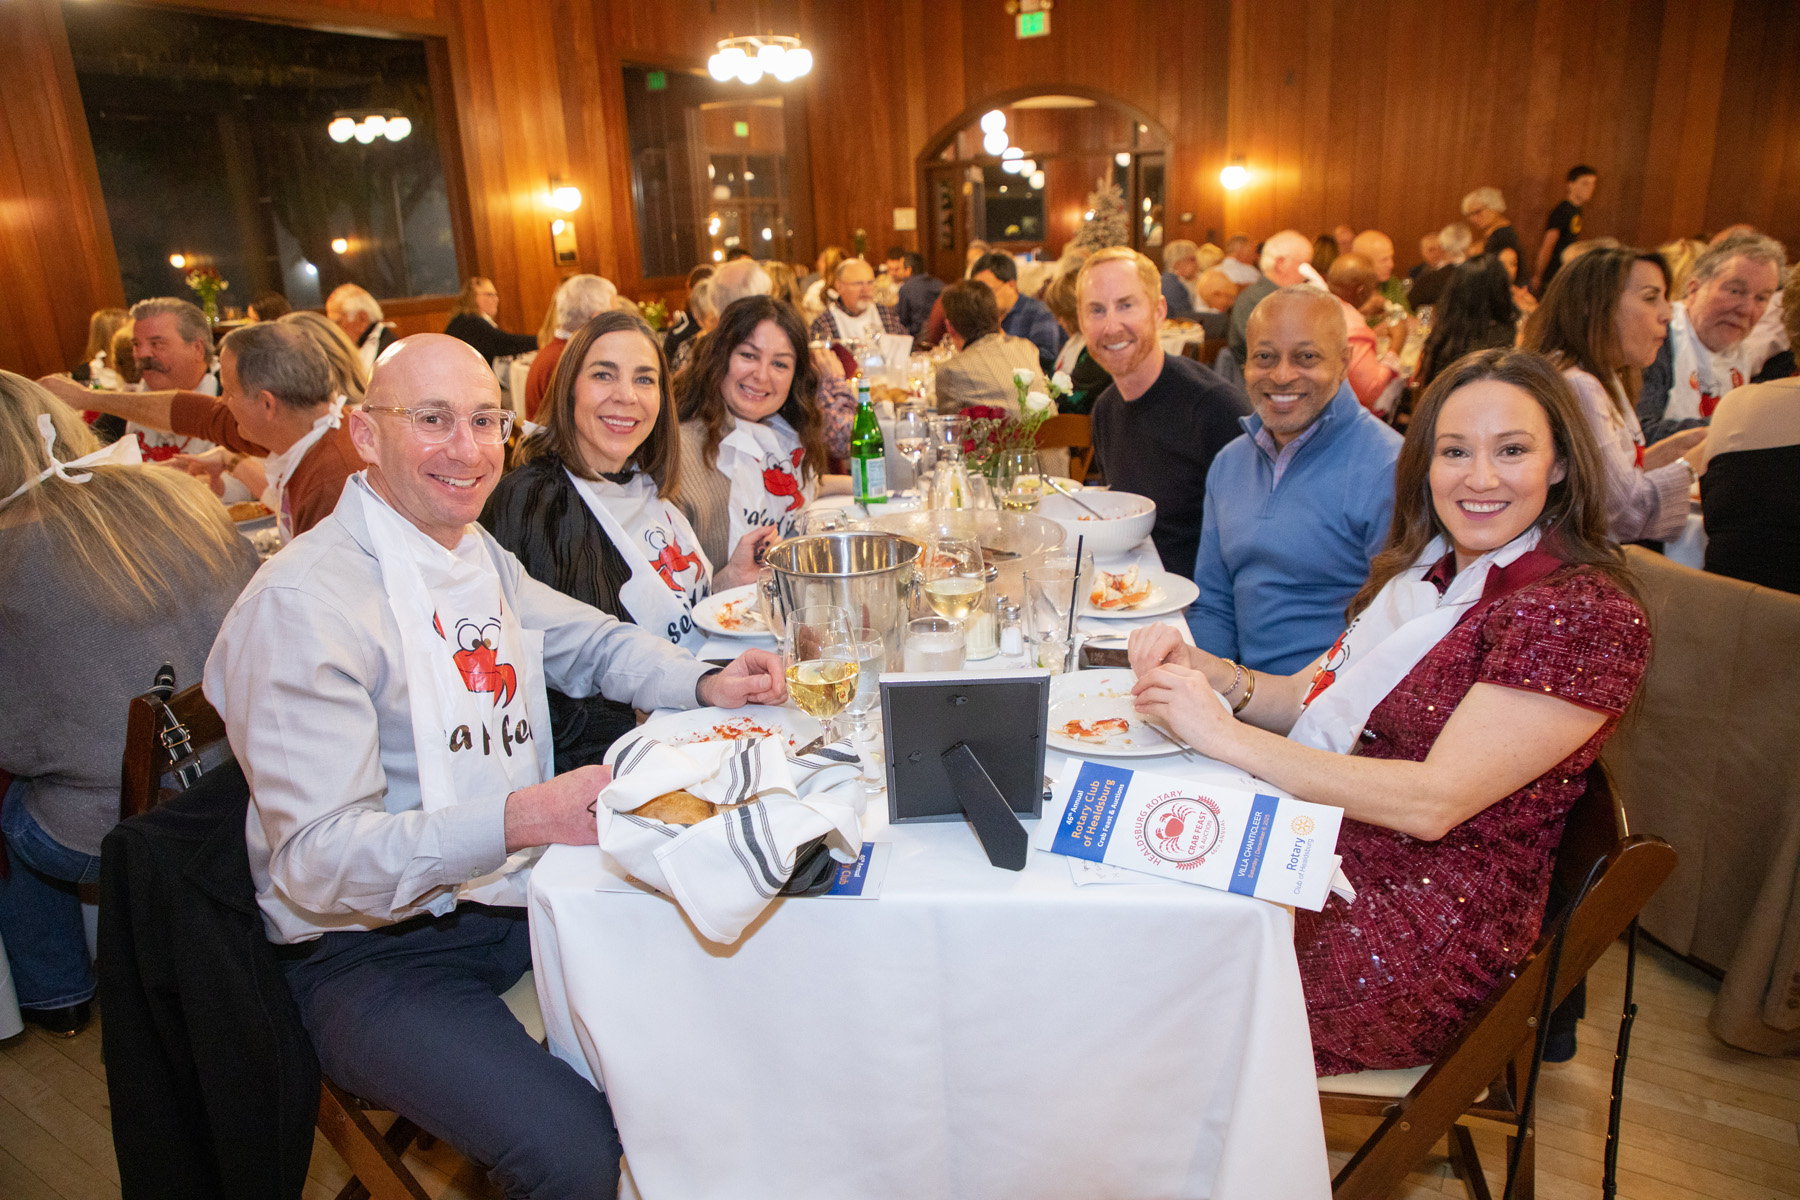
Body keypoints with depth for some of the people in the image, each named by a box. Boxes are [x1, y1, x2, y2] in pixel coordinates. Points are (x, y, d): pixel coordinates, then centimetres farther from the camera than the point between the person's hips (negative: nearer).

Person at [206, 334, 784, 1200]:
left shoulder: (481, 558, 8)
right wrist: (519, 818, -36)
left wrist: (704, 684, -1)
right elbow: (319, 860, -22)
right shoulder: (302, 602, -18)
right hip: (375, 953, -7)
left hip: (517, 897, 8)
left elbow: (594, 641, 20)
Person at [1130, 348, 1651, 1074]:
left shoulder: (1587, 616, -16)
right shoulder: (1426, 573, 9)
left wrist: (1224, 736, -25)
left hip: (1434, 939, -7)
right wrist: (1201, 668, -11)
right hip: (1325, 863, 7)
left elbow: (1433, 803, -24)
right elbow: (1309, 698, 10)